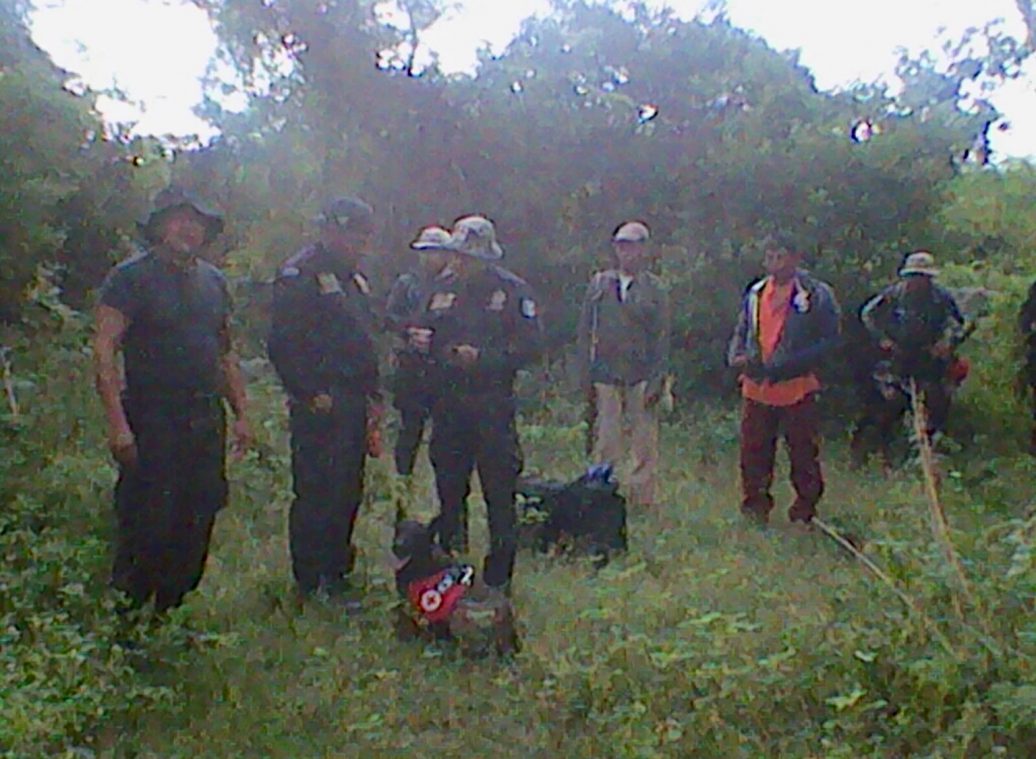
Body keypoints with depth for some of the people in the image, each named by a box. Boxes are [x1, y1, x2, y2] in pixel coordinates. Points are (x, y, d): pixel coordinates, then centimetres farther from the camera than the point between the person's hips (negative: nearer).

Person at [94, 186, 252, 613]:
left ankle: (173, 610, 26)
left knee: (197, 522, 10)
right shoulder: (131, 277, -5)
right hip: (152, 422, -6)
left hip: (206, 421, 6)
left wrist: (242, 414, 13)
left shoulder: (212, 281, 14)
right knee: (147, 523, -4)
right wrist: (118, 424, -18)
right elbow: (104, 350, -11)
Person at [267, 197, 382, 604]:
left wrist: (373, 396, 16)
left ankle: (335, 573, 24)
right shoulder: (299, 275, -10)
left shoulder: (354, 278, 19)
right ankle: (310, 583, 6)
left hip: (354, 404, 9)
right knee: (316, 493, -4)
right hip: (320, 406, -9)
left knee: (348, 492, 13)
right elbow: (283, 345, -16)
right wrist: (311, 394, -17)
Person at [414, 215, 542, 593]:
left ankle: (499, 575, 13)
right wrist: (421, 342, -4)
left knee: (499, 491, 0)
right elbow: (429, 334, 20)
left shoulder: (513, 290, -5)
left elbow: (531, 345, -11)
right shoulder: (442, 286, 10)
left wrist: (482, 357, -21)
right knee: (448, 485, 14)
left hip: (492, 405, -5)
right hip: (448, 402, 5)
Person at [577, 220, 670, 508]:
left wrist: (657, 380, -7)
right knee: (605, 441, 1)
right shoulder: (599, 283, 9)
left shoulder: (655, 288, 4)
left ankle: (643, 500, 14)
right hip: (606, 374, 1)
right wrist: (586, 376, 3)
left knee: (644, 444, 3)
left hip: (642, 376, -1)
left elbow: (662, 337, 1)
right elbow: (585, 331, 9)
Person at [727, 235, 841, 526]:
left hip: (797, 388, -4)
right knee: (753, 453, 10)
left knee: (804, 454, 5)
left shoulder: (817, 294, -5)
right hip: (756, 387, 4)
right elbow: (741, 332, 20)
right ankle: (755, 506, 24)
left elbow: (829, 342, -7)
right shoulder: (755, 293, 12)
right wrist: (736, 355, -3)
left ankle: (805, 511, 19)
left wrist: (786, 365, -18)